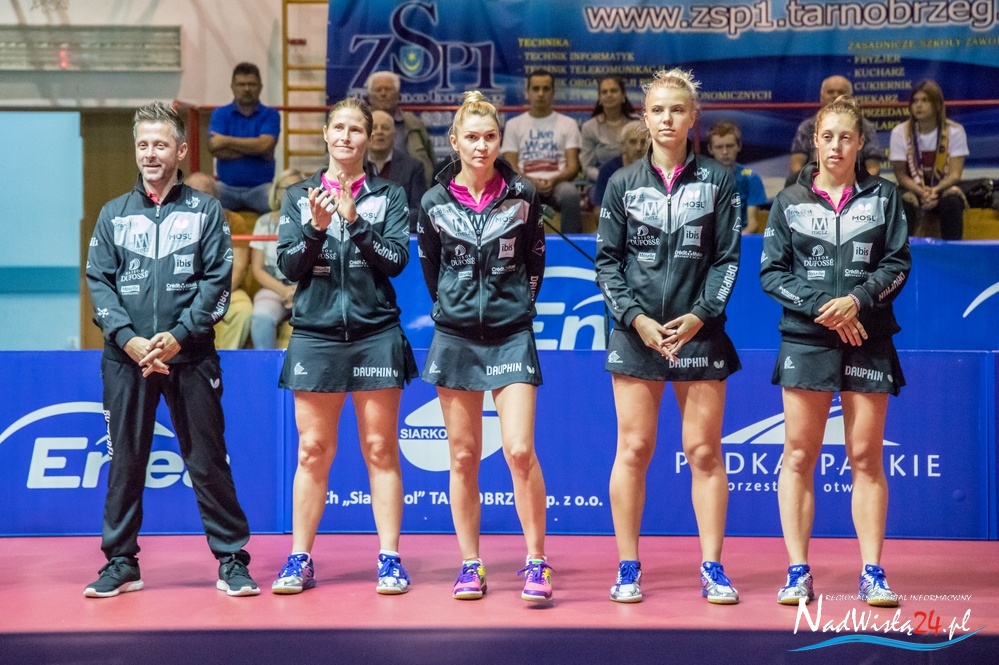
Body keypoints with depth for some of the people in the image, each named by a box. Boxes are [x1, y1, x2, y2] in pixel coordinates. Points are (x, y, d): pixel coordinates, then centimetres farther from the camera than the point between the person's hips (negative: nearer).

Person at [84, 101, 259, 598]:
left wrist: (177, 337, -13)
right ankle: (121, 562, 16)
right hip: (125, 358, 2)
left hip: (190, 357, -2)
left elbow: (216, 282, -2)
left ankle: (232, 559, 8)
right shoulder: (114, 214, 12)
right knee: (124, 462, 6)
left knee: (207, 461, 0)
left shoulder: (206, 212, 6)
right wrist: (129, 339, -11)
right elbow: (98, 282, 4)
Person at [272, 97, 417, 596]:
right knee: (312, 451, 3)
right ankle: (300, 560, 11)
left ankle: (389, 559, 7)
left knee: (380, 449, 2)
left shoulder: (388, 196, 7)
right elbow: (288, 266, 2)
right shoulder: (299, 196, 10)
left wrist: (354, 221, -16)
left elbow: (397, 259, -5)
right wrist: (316, 228, -14)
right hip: (315, 335, 1)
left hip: (375, 334, -1)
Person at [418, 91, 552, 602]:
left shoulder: (522, 196, -1)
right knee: (463, 456, 6)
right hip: (455, 337, 2)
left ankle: (536, 563, 0)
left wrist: (520, 305, 10)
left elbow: (535, 260, 10)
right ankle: (470, 565, 15)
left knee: (519, 450, -11)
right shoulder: (435, 202, 1)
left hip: (511, 335, -1)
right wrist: (452, 307, 13)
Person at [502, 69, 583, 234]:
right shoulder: (513, 124, 15)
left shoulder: (568, 124, 14)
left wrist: (554, 180, -16)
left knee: (570, 195, -37)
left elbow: (573, 166, 5)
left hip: (558, 183, 0)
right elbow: (510, 167, 6)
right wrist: (531, 182, -14)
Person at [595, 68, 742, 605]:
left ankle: (712, 569, 9)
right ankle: (628, 569, 9)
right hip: (636, 333, 0)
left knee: (704, 452, 1)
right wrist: (636, 318, -8)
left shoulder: (717, 181, 6)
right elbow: (607, 260, 5)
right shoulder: (623, 183, 7)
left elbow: (728, 258, 3)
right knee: (633, 450, 1)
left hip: (700, 333, 0)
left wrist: (700, 316, -9)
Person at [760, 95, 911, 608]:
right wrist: (818, 307, -11)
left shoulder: (882, 197, 8)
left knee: (866, 458, 2)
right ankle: (798, 573, 4)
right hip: (806, 340, 0)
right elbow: (771, 272, 2)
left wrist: (857, 300, -13)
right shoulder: (790, 201, 7)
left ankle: (872, 574, 7)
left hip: (869, 342, 0)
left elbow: (898, 264, 3)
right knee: (799, 455, -1)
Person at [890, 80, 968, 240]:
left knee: (952, 203, -33)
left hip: (943, 188, 0)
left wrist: (934, 191, -32)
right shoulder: (900, 132, -8)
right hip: (913, 189, 0)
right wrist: (922, 192, -28)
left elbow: (955, 174, -12)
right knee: (902, 203, -33)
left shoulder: (954, 131, -8)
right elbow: (901, 175, -9)